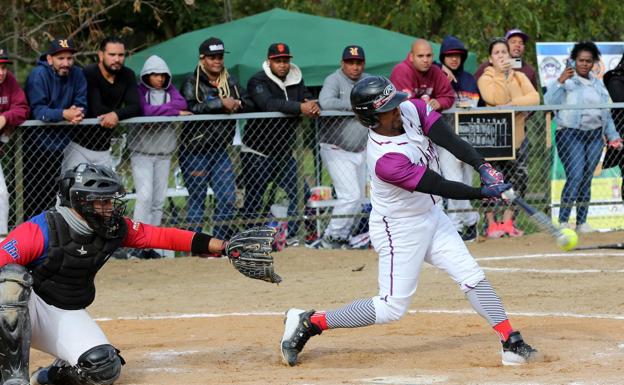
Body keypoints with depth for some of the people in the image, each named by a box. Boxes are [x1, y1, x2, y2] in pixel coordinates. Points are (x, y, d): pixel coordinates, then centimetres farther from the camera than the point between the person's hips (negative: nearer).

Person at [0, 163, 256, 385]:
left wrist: (223, 247, -9)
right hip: (24, 307, -4)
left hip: (69, 317, 4)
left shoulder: (115, 229, -5)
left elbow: (162, 237, -4)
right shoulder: (42, 229, -22)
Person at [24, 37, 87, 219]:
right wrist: (64, 114, -39)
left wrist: (77, 114, -28)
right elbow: (38, 111, -23)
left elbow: (81, 106, -3)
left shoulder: (77, 74, 0)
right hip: (38, 141, -5)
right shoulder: (39, 74, -15)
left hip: (63, 142, 5)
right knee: (35, 193, -1)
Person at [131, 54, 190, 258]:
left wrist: (158, 110, -17)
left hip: (164, 153, 5)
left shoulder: (169, 90, 10)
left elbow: (182, 104, -7)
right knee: (145, 196, -15)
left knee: (159, 199, 3)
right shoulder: (140, 90, -3)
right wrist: (174, 111, -14)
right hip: (142, 151, -5)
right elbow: (145, 110, -20)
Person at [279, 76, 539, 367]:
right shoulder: (386, 159, -32)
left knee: (473, 277, 3)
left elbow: (450, 140, -20)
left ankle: (511, 343, 9)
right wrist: (482, 193, -27)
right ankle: (308, 323, 5)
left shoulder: (411, 110, -12)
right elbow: (440, 187, -29)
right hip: (400, 230, -8)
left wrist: (483, 167, -33)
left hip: (430, 217, 8)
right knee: (392, 307, -3)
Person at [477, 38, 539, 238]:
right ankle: (491, 223, 1)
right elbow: (496, 99, -21)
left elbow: (534, 98, -10)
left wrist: (512, 103, -23)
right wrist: (502, 74, -18)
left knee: (519, 179, 2)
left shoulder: (520, 77, 7)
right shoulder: (485, 79, -2)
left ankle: (507, 221, 13)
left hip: (518, 137, 4)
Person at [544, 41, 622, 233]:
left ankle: (582, 222, 8)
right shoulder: (567, 81, -1)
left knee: (587, 179, 4)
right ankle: (563, 221, -13)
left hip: (594, 136, 6)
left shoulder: (598, 84, 18)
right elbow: (549, 101, -15)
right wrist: (560, 81, -24)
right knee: (575, 177, -16)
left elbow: (606, 113, 26)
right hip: (570, 134, -6)